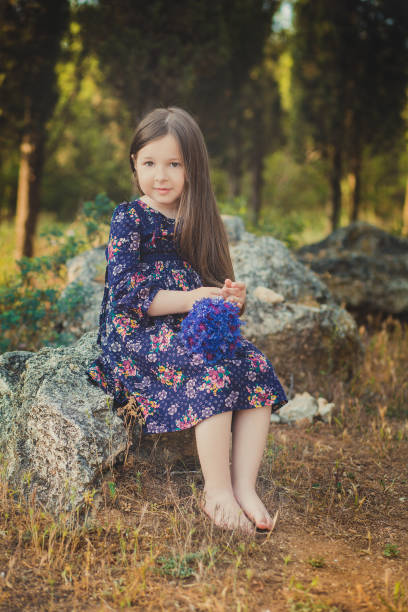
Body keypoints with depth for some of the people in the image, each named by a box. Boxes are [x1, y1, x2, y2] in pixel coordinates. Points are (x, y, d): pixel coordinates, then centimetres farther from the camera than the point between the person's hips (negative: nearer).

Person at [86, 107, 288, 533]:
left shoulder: (196, 222, 17)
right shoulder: (128, 219, 0)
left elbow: (209, 283, 20)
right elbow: (126, 293, -11)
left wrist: (230, 297, -6)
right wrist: (189, 299, -21)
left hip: (196, 328, 6)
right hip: (136, 333, -6)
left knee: (257, 367, -20)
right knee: (216, 371, -32)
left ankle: (245, 487, -21)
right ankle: (217, 493, -26)